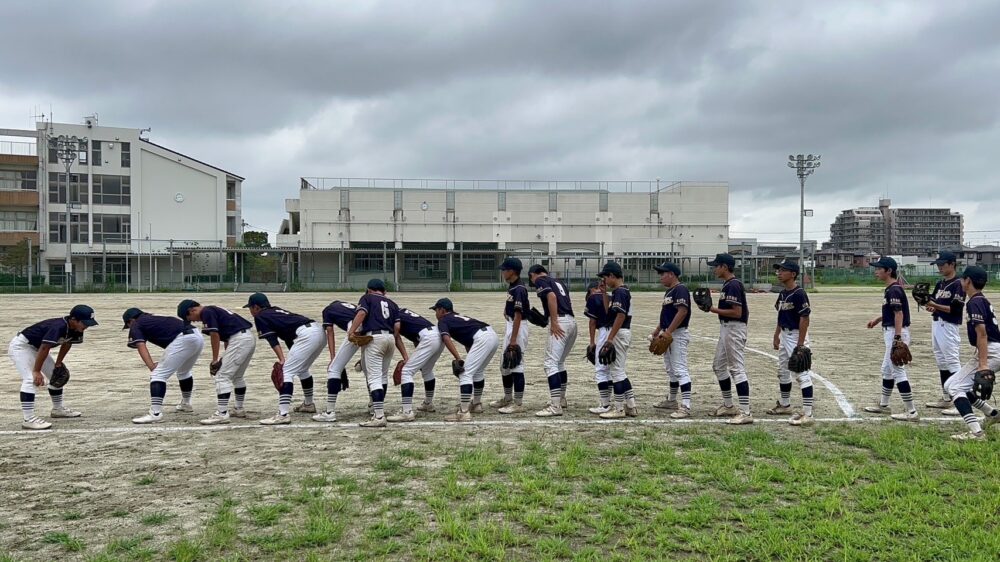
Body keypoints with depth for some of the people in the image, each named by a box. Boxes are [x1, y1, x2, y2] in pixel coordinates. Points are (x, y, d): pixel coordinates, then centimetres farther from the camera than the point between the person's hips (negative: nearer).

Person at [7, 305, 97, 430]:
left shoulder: (75, 330, -9)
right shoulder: (58, 327, -36)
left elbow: (67, 343, 7)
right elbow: (44, 348, -36)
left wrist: (58, 363, 6)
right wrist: (36, 371, -33)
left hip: (36, 348, 10)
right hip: (20, 346, -10)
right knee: (31, 379, -25)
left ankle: (58, 409, 31)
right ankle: (28, 419, -28)